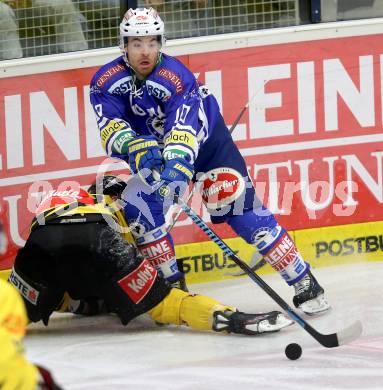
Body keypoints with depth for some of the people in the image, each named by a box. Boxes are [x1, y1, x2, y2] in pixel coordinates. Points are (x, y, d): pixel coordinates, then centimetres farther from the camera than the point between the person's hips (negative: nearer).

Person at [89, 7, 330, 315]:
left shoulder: (176, 76, -31)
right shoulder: (107, 81, -18)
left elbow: (184, 128, -43)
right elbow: (110, 127, -29)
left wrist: (176, 165, -62)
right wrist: (137, 148, -51)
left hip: (206, 142, -5)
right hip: (154, 150, 5)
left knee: (240, 208, -15)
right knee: (138, 209, -15)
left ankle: (304, 283, -13)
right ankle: (172, 286, 2)